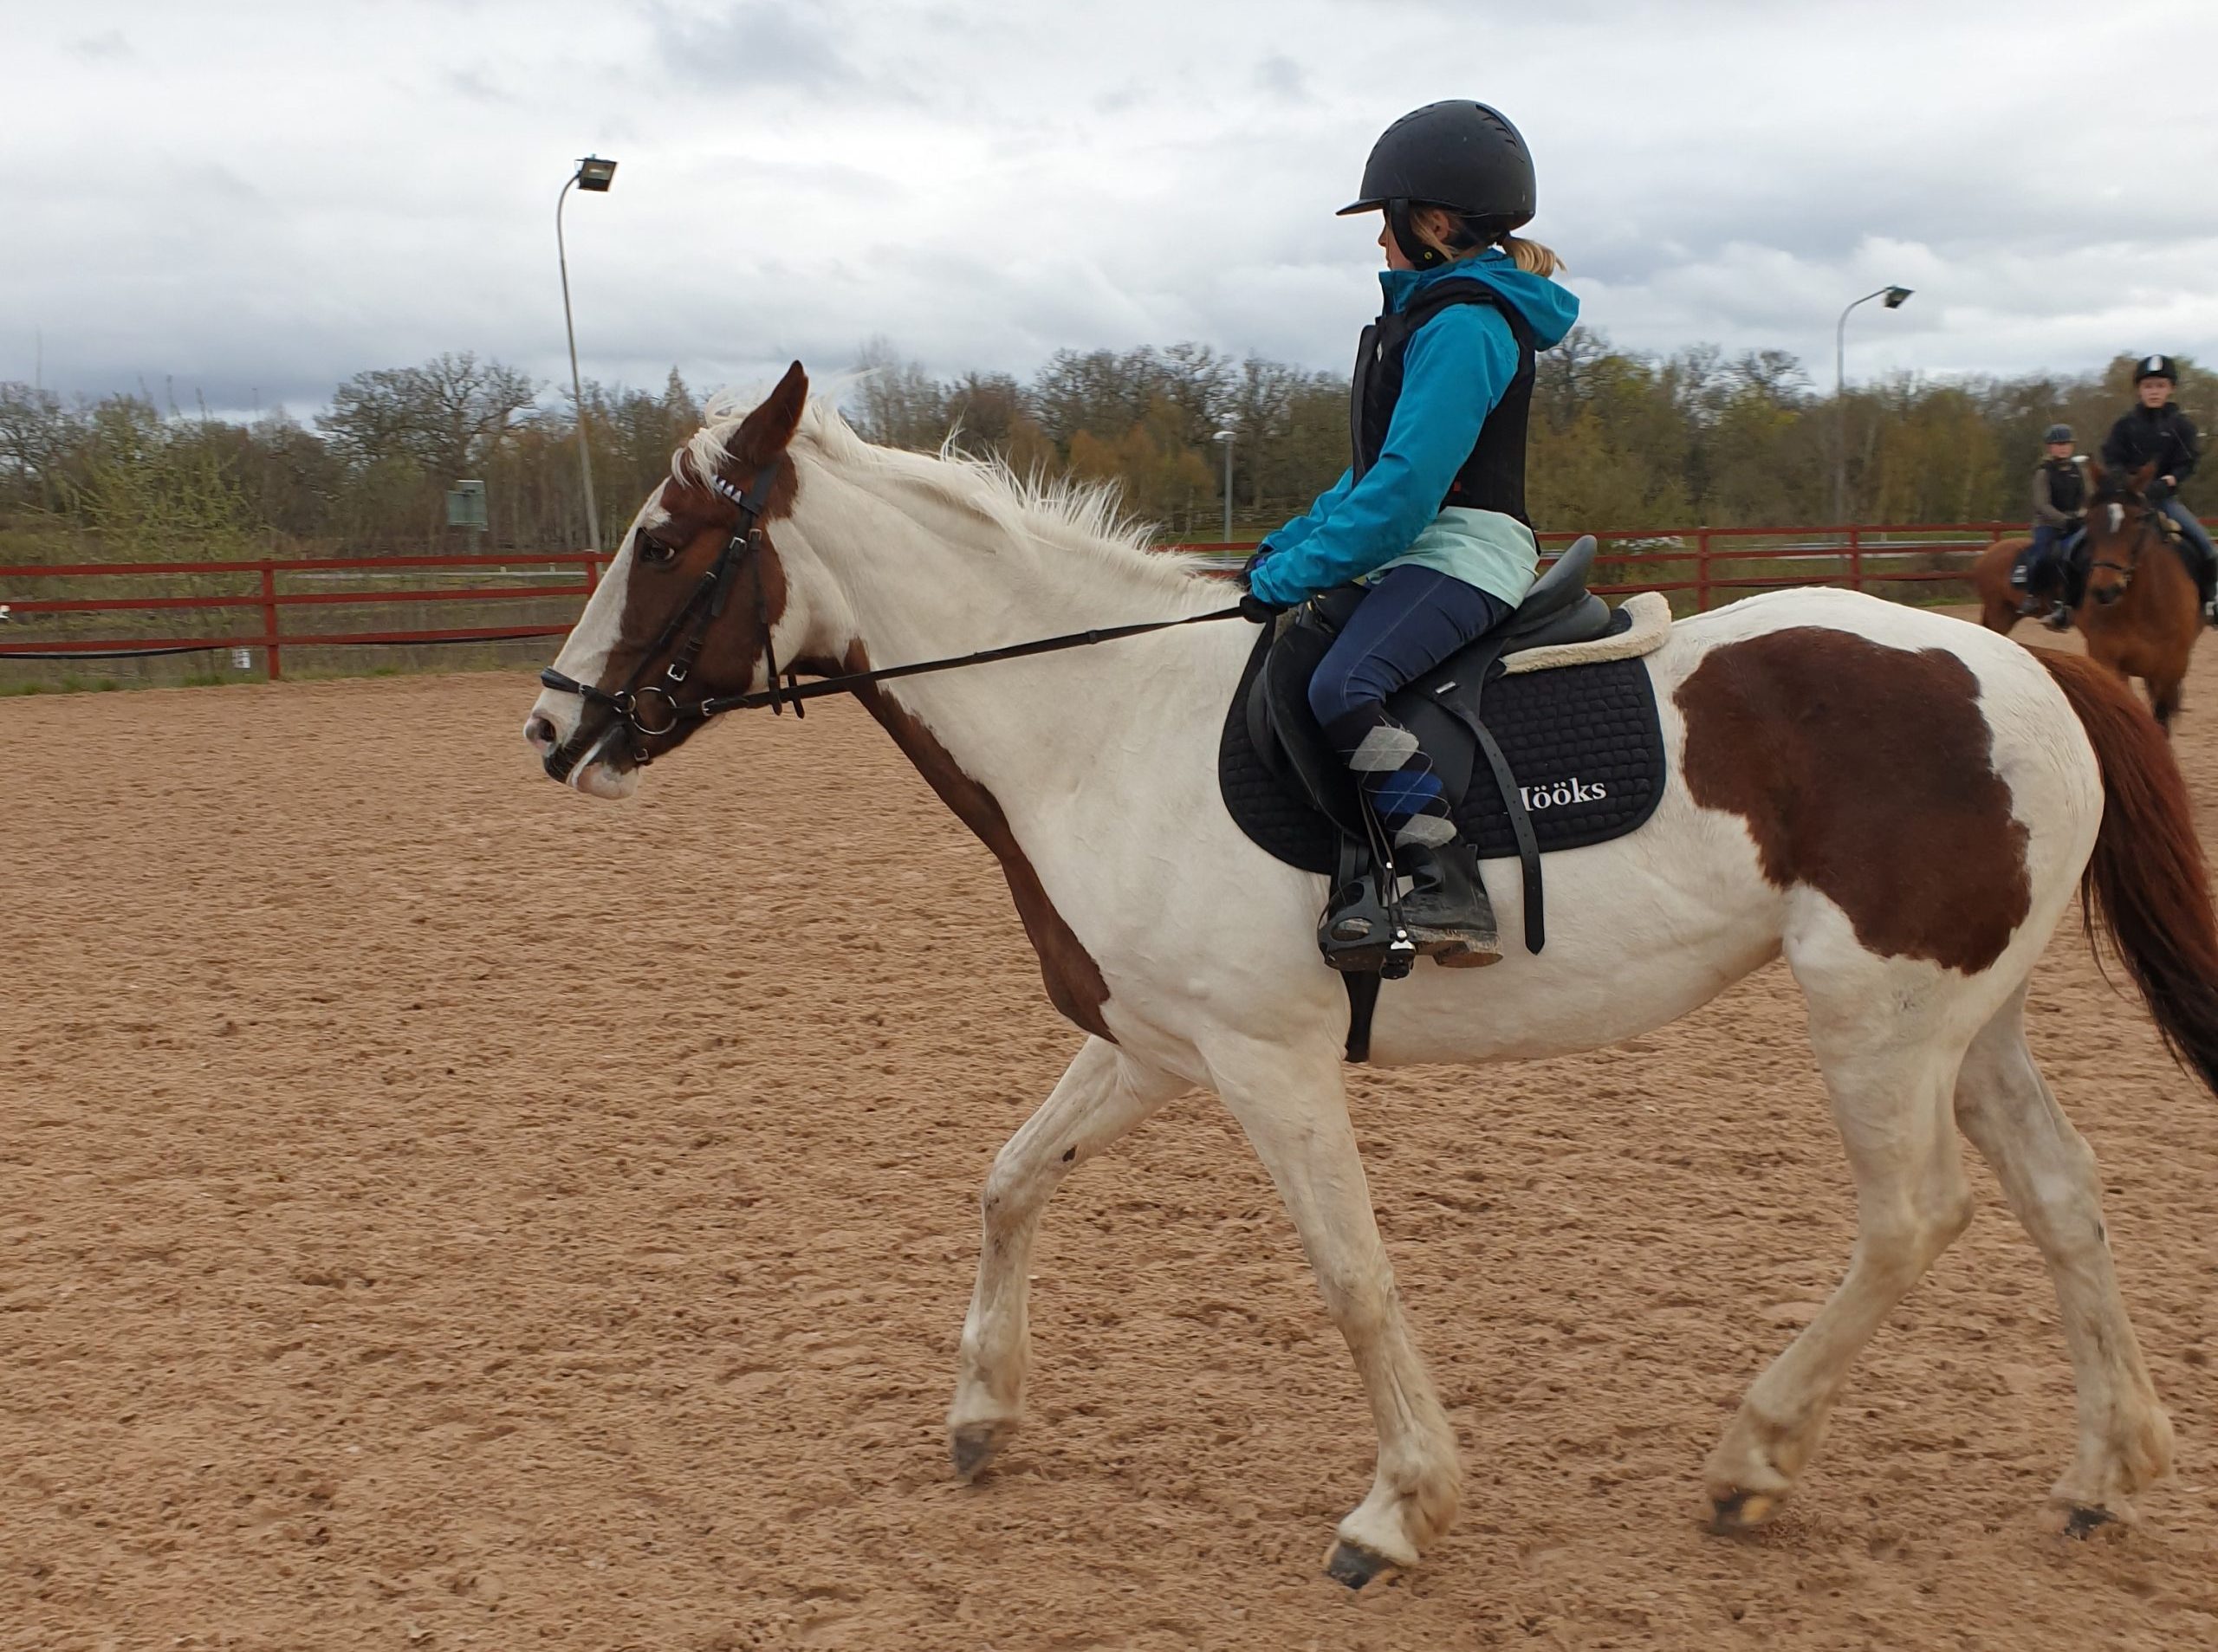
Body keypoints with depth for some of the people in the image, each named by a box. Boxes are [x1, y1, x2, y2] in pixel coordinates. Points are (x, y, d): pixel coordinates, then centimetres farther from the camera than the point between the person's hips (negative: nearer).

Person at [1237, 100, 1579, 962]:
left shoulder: (1463, 324, -13)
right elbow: (1377, 469, 22)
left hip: (1462, 551, -11)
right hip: (1422, 547, 11)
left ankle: (1450, 889, -33)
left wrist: (1289, 574, -19)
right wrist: (1283, 546, 13)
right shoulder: (1437, 312, 19)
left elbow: (1405, 488, -22)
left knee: (1342, 689, -33)